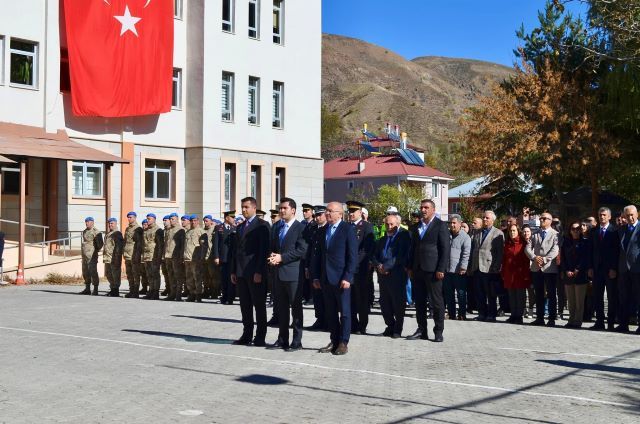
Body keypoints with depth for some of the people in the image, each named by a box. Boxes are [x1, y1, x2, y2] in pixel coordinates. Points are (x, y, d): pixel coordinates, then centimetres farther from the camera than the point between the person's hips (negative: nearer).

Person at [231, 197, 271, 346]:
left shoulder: (262, 226, -6)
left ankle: (260, 337, 5)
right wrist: (233, 271, 13)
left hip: (255, 272, -7)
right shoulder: (240, 227, 18)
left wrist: (259, 272, -17)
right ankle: (247, 335, 15)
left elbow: (264, 250, -12)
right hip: (241, 272, 7)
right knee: (245, 306, 9)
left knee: (259, 305, 0)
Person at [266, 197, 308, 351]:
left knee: (296, 308, -1)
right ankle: (282, 340, 18)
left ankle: (296, 341, 4)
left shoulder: (300, 228, -7)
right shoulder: (278, 228, 17)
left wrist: (281, 257, -17)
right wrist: (272, 256, 1)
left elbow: (302, 250, -15)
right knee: (282, 308, 12)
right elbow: (273, 247, 24)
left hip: (293, 274, -7)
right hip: (279, 273, 7)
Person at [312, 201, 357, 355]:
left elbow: (353, 256, -11)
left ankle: (343, 343, 8)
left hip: (341, 279, -6)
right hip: (326, 279, 6)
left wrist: (347, 278, -17)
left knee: (344, 312, 2)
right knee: (330, 312, 10)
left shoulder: (348, 230, -7)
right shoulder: (323, 230, 12)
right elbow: (318, 255, 15)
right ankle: (334, 341, 18)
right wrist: (315, 276, 9)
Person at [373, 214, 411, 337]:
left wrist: (386, 266, -14)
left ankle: (397, 329, 12)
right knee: (384, 303, 8)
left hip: (397, 276, -6)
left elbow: (402, 256, -13)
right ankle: (390, 326, 23)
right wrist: (378, 265, -5)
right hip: (383, 276, 6)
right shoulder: (382, 240, 19)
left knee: (398, 303, 0)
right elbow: (374, 256, 16)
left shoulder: (404, 236, -3)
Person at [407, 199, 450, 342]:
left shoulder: (440, 225, -3)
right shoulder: (416, 227, 16)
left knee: (437, 301, -1)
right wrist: (410, 268, 12)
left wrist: (441, 269, -13)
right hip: (417, 270, 6)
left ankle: (438, 332, 5)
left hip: (432, 270, -6)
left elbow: (446, 248, -7)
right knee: (419, 301, 8)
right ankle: (422, 330, 15)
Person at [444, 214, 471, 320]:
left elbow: (466, 254, -9)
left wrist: (463, 267, -17)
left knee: (461, 294, 1)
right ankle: (451, 314, 18)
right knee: (448, 294, 9)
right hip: (447, 270, 6)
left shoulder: (465, 237, -4)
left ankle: (462, 314, 7)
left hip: (459, 271, -6)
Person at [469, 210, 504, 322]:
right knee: (479, 294, 6)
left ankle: (491, 315, 7)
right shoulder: (477, 233, 18)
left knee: (491, 295, 1)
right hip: (477, 268, 5)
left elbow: (500, 252, -5)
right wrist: (472, 266, 10)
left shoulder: (498, 233, 0)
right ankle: (482, 314, 14)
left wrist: (496, 267, -12)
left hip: (490, 269, -5)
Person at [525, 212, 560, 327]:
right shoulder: (535, 234, 15)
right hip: (536, 268, 5)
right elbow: (528, 248, 6)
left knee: (551, 295, 0)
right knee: (539, 295, 8)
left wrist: (544, 259, -18)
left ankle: (552, 319, 3)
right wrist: (534, 257, -11)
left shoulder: (555, 234, 0)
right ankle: (540, 318, 13)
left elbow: (555, 250, -12)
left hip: (550, 268, -5)